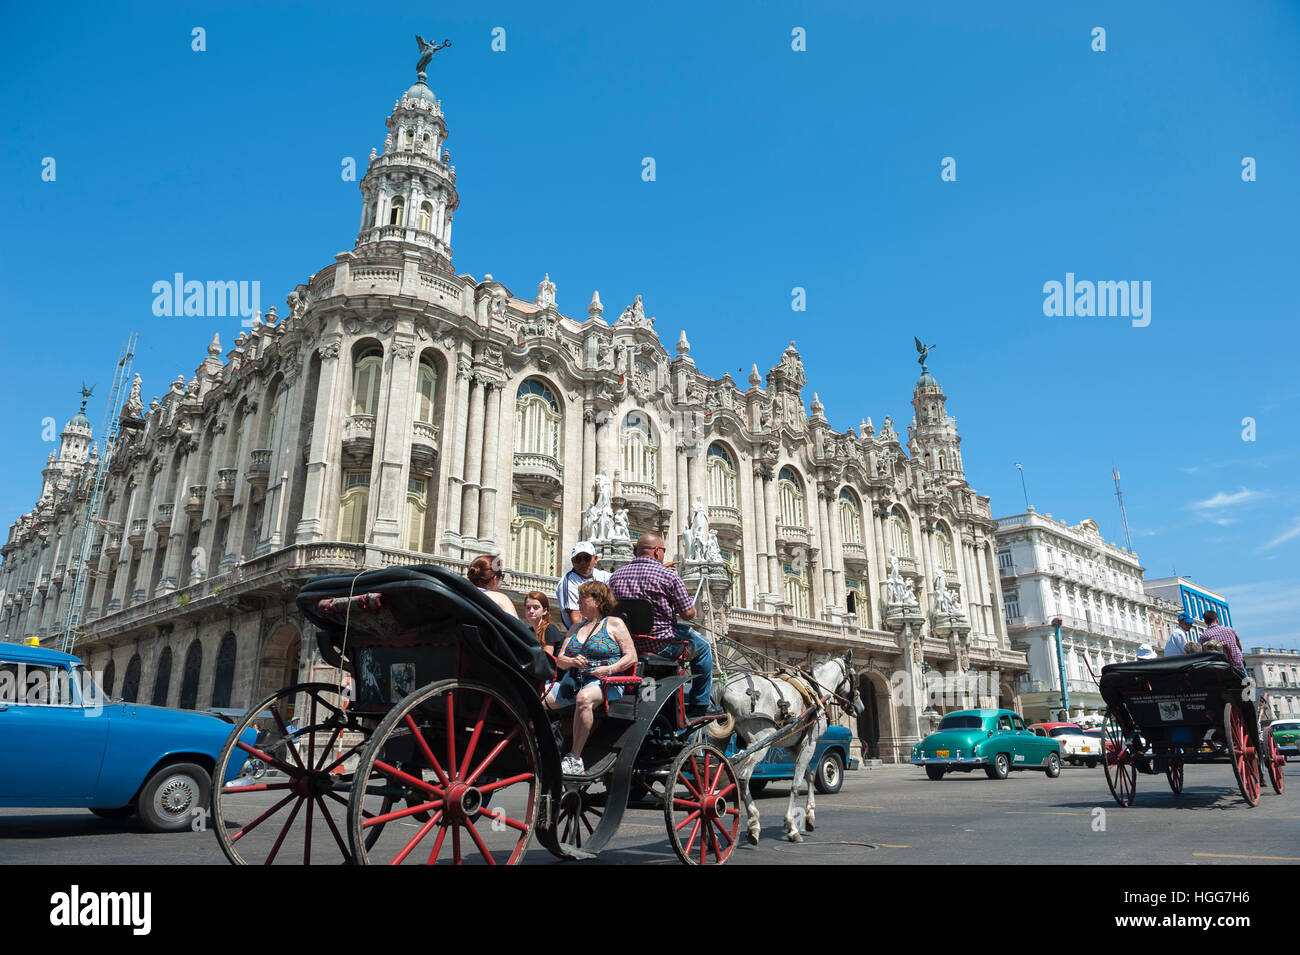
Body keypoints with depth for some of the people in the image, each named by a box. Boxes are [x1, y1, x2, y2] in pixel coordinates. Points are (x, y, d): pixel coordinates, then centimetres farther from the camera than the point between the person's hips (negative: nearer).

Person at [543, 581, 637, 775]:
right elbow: (559, 660, 18)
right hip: (571, 681, 6)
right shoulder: (576, 628, 25)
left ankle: (574, 759, -34)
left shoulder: (614, 624, 9)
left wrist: (609, 669, -15)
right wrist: (572, 662, -5)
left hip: (604, 682, -6)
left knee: (584, 698, -40)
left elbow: (631, 657, 1)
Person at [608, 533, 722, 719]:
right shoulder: (668, 575, -11)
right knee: (702, 646, 21)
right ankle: (700, 705, 22)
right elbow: (688, 614, -9)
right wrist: (692, 609, 16)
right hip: (662, 644, -6)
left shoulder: (615, 575, 4)